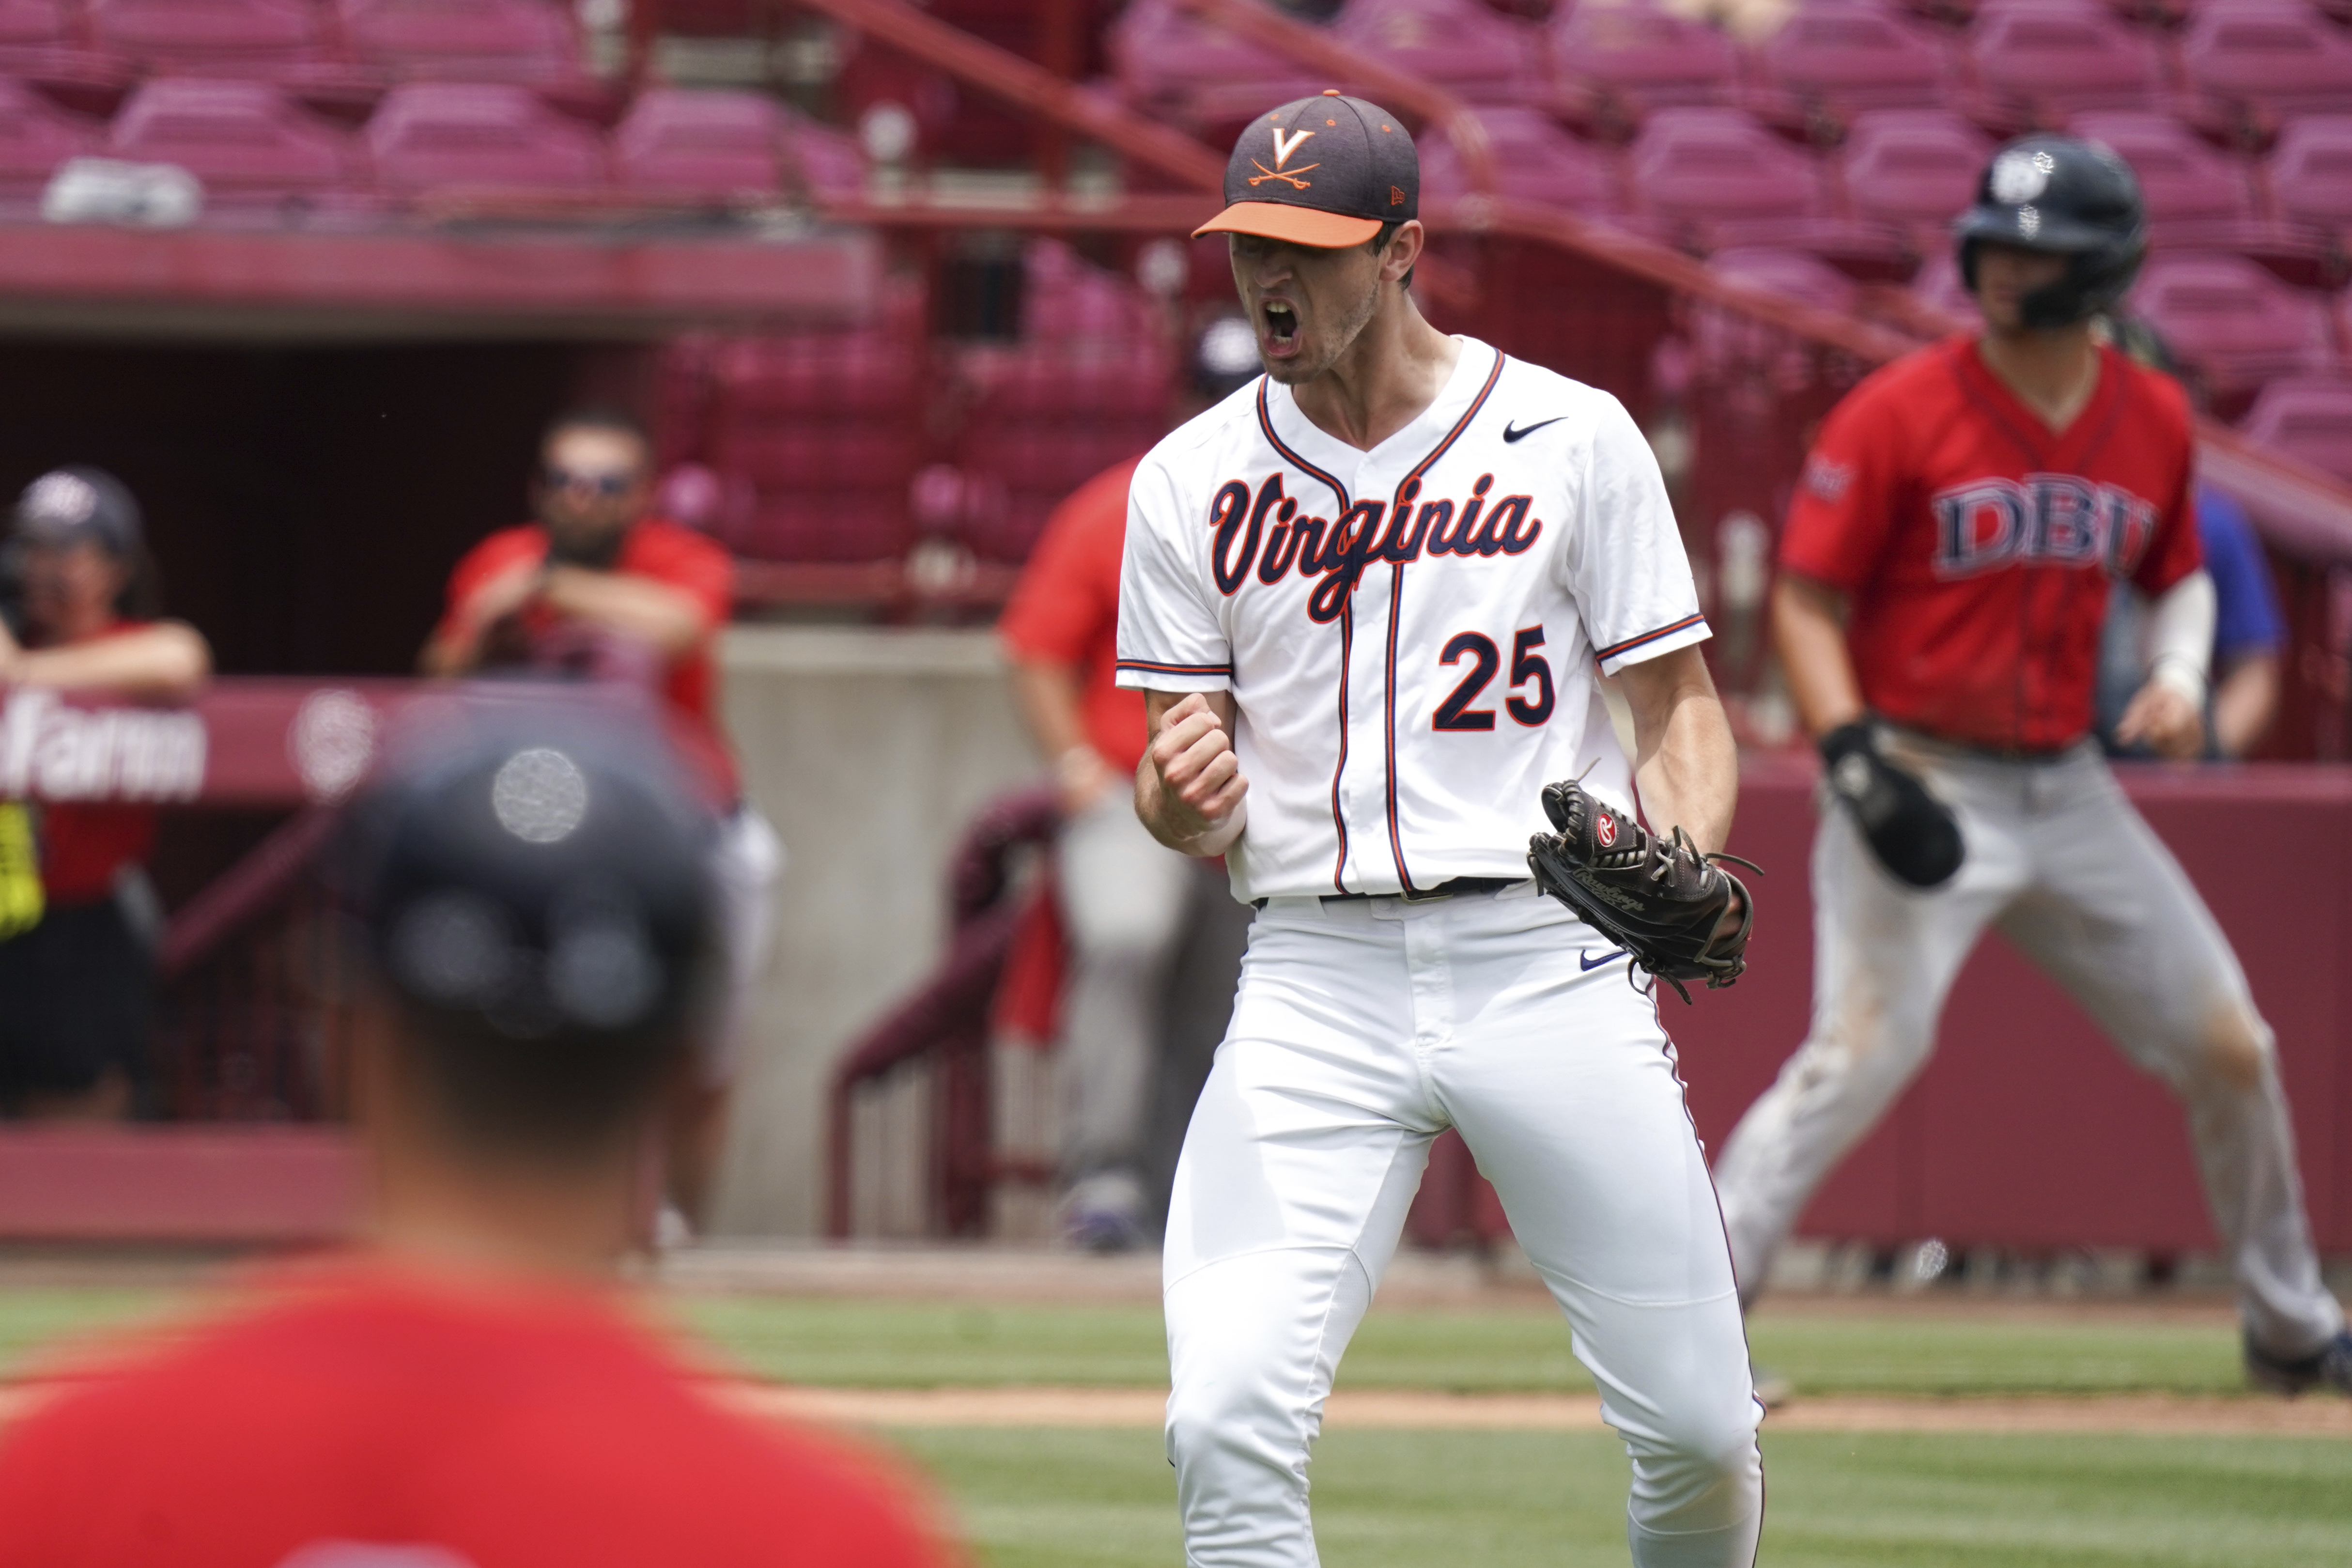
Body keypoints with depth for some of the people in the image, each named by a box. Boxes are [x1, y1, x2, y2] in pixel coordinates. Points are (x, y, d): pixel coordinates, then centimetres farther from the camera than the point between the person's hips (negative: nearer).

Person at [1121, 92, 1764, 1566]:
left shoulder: (1573, 439, 2)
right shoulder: (1193, 480, 7)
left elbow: (1682, 709, 4)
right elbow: (1191, 803, 9)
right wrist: (1182, 797, -17)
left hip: (1549, 961, -1)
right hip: (1317, 984, 1)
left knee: (1698, 1427, -1)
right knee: (1229, 1418, -16)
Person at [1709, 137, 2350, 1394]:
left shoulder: (2153, 420, 5)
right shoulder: (1898, 415, -10)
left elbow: (2179, 572, 21)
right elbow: (1805, 599, -9)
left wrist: (2180, 674, -1)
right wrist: (1856, 763, -21)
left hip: (2068, 792, 5)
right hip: (1921, 784, -5)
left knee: (2230, 1049, 9)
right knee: (1865, 1046, -22)